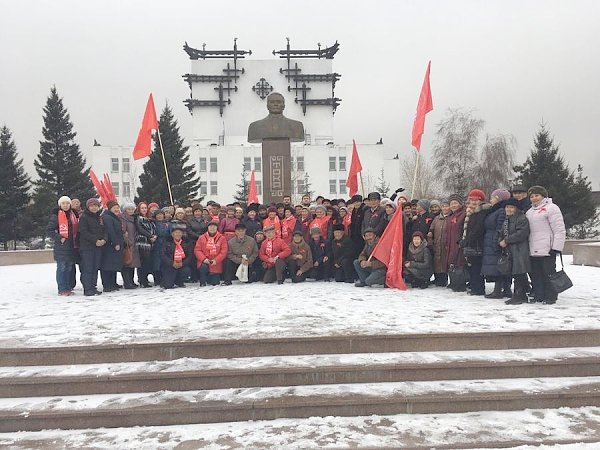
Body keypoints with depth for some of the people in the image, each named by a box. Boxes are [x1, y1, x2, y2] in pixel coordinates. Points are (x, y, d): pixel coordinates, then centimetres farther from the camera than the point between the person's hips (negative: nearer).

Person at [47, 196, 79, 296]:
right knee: (61, 268, -4)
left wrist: (75, 241, 10)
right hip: (61, 246, -6)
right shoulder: (56, 215, -5)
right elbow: (49, 229, -8)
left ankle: (68, 288, 18)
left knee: (69, 268, 10)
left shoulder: (73, 215, 13)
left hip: (72, 246, 6)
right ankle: (62, 290, 1)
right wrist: (59, 238, -14)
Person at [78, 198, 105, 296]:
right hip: (87, 247, -6)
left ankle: (93, 287, 13)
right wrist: (95, 240, -18)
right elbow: (84, 232, -11)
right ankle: (87, 289, -4)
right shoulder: (84, 217, -2)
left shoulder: (99, 218, 18)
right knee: (87, 269, -6)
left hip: (98, 247, 6)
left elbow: (104, 231, 17)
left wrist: (104, 240, -4)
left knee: (95, 268, 7)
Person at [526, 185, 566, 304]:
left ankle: (550, 297, 7)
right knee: (535, 274, 10)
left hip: (547, 250, -7)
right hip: (533, 251, 7)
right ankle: (538, 296, 18)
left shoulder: (551, 208, -4)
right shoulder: (529, 211, 20)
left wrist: (556, 247, -16)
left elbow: (559, 230, -10)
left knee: (548, 274, -1)